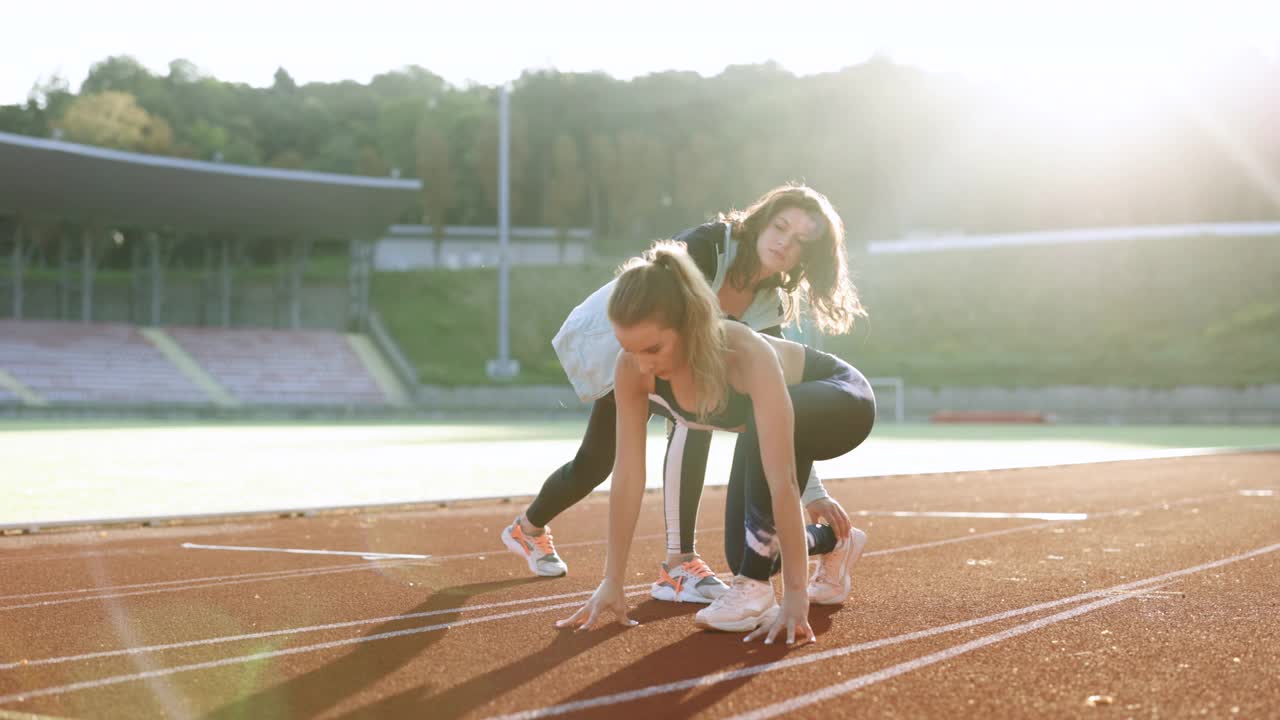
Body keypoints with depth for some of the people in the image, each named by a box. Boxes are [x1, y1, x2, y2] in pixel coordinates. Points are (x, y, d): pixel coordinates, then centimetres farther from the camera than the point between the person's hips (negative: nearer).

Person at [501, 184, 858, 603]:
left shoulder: (769, 305, -12)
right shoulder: (706, 246, -30)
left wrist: (814, 491, -18)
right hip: (608, 340, -7)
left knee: (596, 463, 17)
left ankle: (528, 528, 47)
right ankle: (677, 562, -25)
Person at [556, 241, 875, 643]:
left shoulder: (746, 356, -44)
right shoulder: (632, 368, -28)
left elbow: (782, 482, -46)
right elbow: (628, 476, -22)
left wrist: (795, 595, -46)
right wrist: (612, 582, -21)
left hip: (841, 401, -6)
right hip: (773, 420, 6)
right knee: (744, 557, 4)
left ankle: (756, 586, -17)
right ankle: (835, 544, 33)